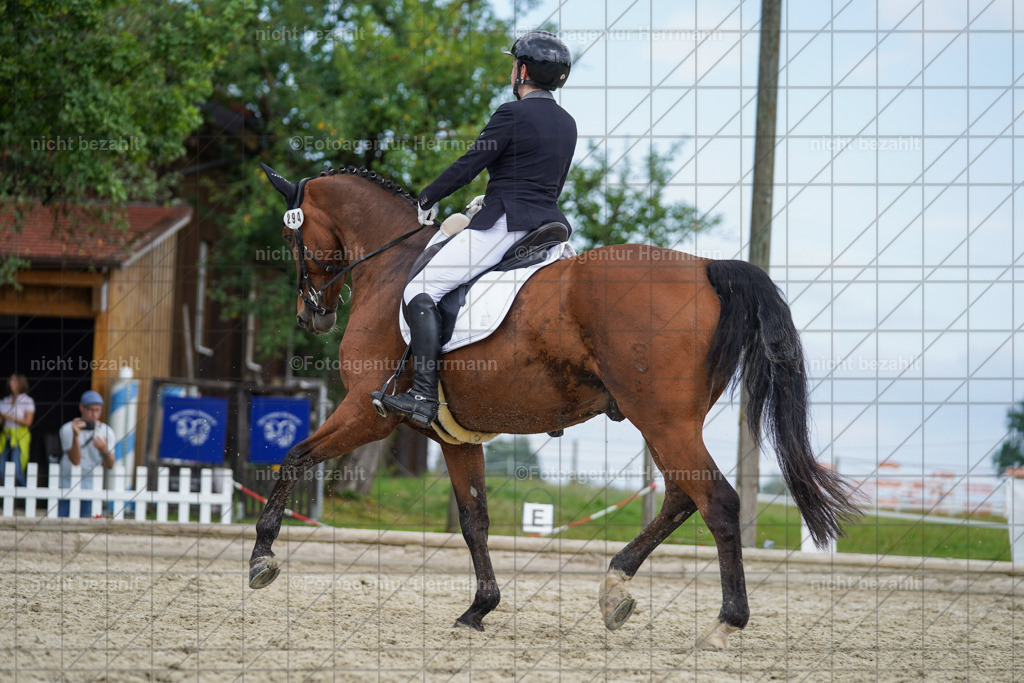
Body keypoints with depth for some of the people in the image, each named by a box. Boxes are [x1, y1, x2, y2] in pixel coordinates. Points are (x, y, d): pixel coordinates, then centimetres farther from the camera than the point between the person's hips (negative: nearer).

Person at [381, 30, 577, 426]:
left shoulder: (512, 113, -10)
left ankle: (423, 398, -22)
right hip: (548, 222, 8)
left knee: (421, 290, -9)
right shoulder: (567, 124, 14)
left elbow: (469, 165, -8)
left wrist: (428, 198, 8)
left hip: (504, 225, -8)